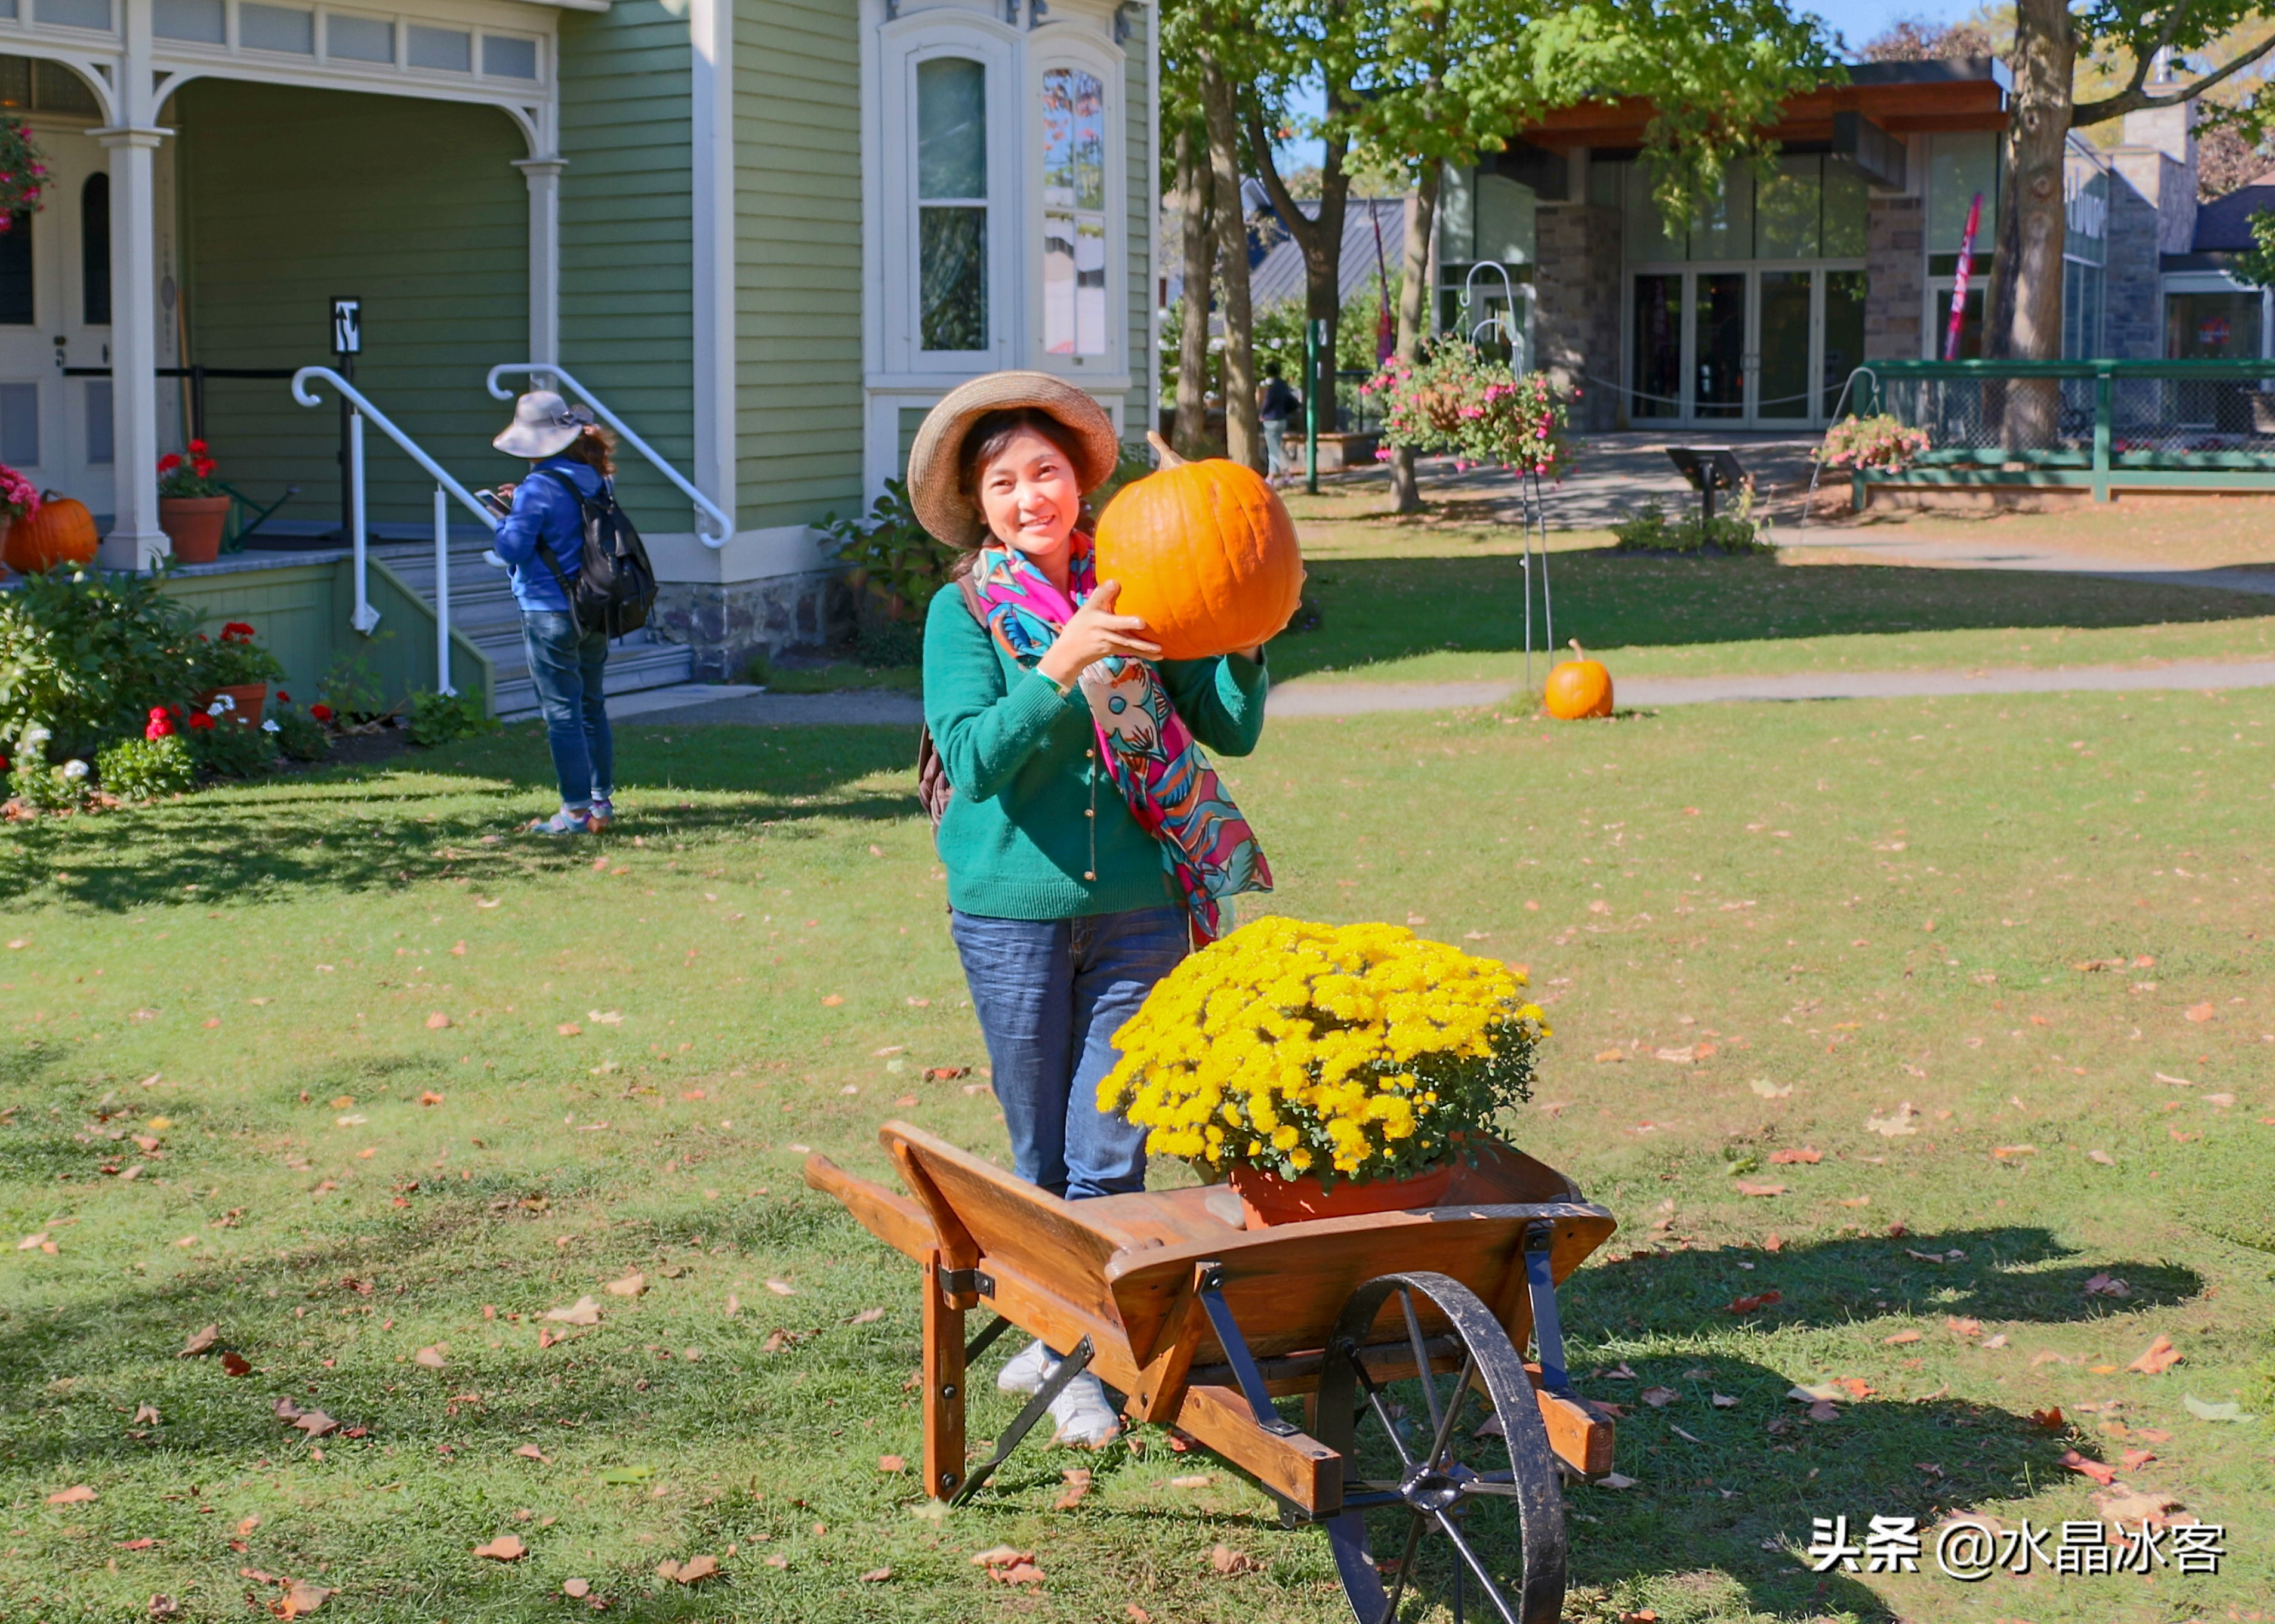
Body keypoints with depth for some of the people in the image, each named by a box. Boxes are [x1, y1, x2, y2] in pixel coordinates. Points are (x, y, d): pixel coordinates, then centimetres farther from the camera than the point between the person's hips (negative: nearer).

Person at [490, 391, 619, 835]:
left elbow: (513, 548, -16)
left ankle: (576, 811, -1)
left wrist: (506, 519, 3)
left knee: (561, 711, -2)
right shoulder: (593, 481, 5)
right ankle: (602, 801, 22)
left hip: (550, 613, -7)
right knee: (591, 706, 16)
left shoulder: (538, 488, -17)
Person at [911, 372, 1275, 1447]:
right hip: (1014, 907, -1)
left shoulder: (1135, 595, 3)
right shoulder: (966, 611, -2)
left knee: (1109, 1152, 0)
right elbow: (974, 757, -16)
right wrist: (1065, 663, -28)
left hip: (1136, 907, 1)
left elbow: (1232, 729, 4)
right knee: (1041, 1156, 11)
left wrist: (1245, 635, -13)